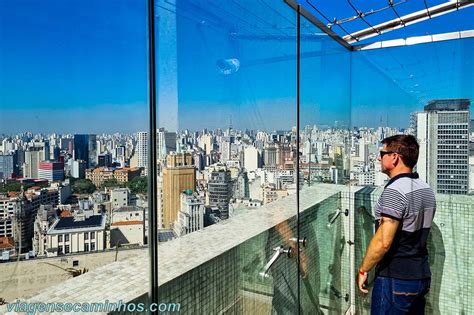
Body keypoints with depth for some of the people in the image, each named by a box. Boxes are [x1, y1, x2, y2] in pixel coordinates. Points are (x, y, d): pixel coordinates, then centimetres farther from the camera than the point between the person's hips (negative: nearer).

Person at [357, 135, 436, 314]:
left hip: (395, 280, -8)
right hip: (422, 276, 9)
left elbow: (383, 242, -25)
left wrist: (363, 270, -13)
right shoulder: (426, 189, 7)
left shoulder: (394, 190, -21)